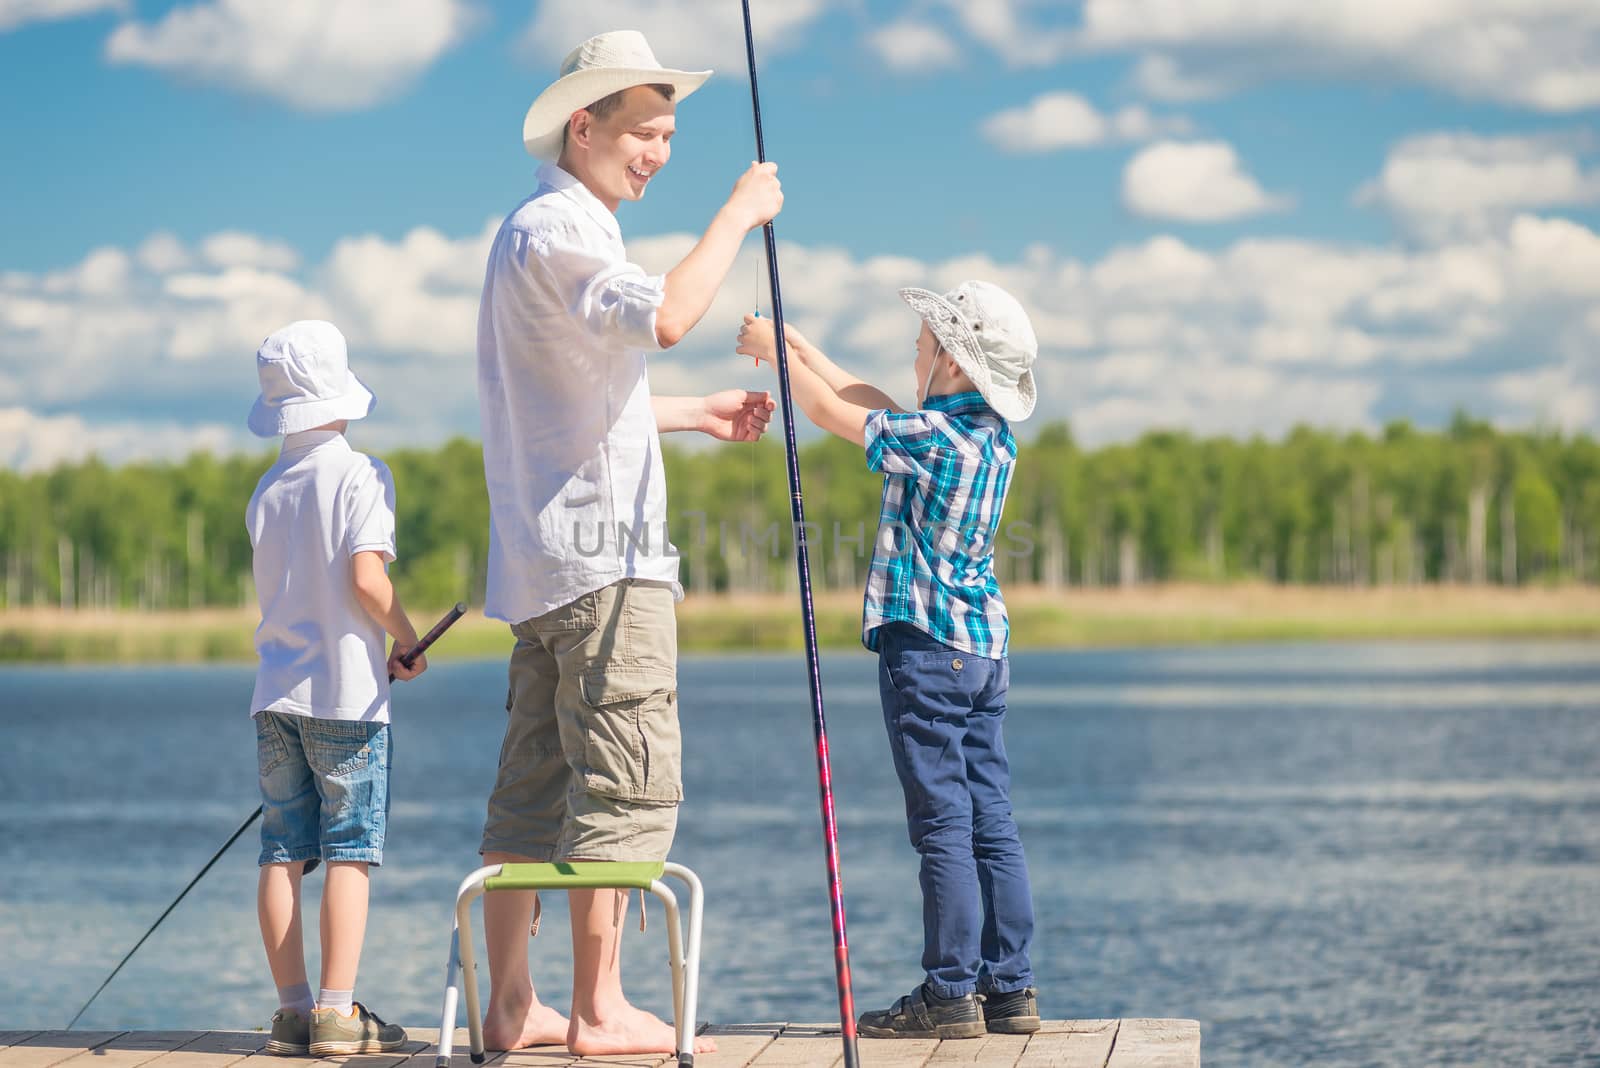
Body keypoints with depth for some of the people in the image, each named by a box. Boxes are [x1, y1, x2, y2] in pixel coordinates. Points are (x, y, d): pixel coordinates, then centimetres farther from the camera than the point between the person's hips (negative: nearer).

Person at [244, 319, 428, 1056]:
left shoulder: (267, 489, 12)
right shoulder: (359, 475, -8)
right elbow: (365, 577, -18)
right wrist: (406, 641, -1)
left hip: (276, 694, 6)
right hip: (345, 691, -6)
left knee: (282, 851, 4)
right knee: (349, 851, -3)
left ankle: (293, 1009, 5)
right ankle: (337, 1011, -7)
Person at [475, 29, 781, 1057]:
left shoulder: (548, 231, 24)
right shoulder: (556, 228, -10)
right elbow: (665, 315, -29)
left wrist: (694, 414, 29)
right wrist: (741, 212, -18)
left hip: (541, 563, 10)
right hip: (601, 556, -10)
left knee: (536, 788, 8)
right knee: (626, 788, -8)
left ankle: (513, 1005, 10)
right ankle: (601, 1010, -6)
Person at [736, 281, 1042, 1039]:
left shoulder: (932, 436, -15)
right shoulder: (995, 434, 9)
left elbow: (830, 411, -2)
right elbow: (873, 407, 22)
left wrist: (774, 349, 14)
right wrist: (799, 347, 27)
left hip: (926, 645, -8)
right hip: (984, 644, 8)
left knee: (942, 823, -7)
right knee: (989, 820, 8)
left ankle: (950, 993, -6)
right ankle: (1009, 988, 9)